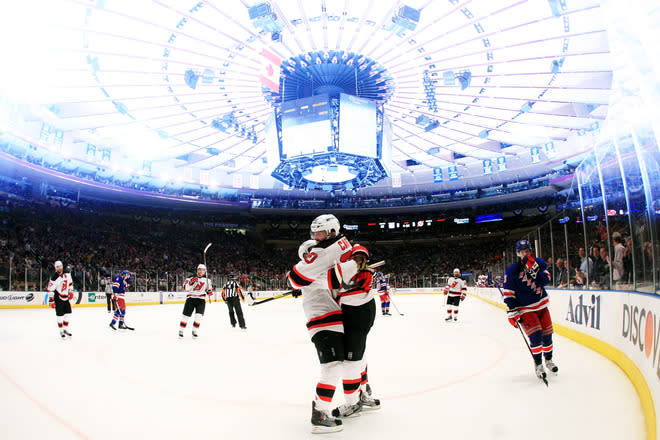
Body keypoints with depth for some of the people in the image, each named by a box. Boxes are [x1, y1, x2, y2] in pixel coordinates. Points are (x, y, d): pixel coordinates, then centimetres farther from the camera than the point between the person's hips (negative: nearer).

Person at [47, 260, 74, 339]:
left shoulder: (67, 274, 0)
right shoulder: (54, 278, -18)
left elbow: (70, 282, 18)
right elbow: (50, 290, -17)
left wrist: (71, 291, 13)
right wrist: (51, 300, -18)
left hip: (66, 297, 6)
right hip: (58, 299, -6)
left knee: (68, 313, 9)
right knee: (60, 315, -2)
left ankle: (65, 329, 23)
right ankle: (61, 331, 12)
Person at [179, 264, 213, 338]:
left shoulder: (207, 281, 12)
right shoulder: (192, 278, 6)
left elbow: (209, 292, 17)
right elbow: (186, 288, -5)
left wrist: (210, 291, -6)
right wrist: (191, 282, -19)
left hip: (201, 299, 1)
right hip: (190, 298, -1)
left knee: (198, 316, -12)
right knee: (186, 315, -1)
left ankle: (194, 331, 3)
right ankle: (181, 330, 15)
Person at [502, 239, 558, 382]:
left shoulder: (539, 263, -1)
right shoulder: (512, 270, -11)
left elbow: (545, 280, -15)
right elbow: (508, 292, -8)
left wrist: (533, 268, -28)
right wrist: (512, 311, -14)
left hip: (541, 305, 4)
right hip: (525, 309, -4)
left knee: (547, 334, 11)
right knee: (535, 335, -14)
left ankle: (548, 359, 35)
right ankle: (538, 364, 3)